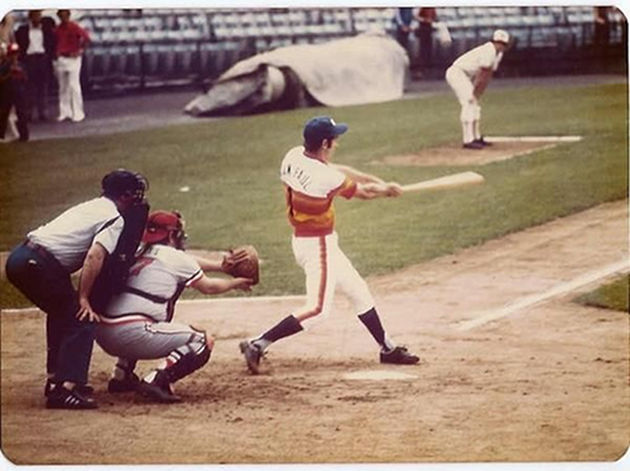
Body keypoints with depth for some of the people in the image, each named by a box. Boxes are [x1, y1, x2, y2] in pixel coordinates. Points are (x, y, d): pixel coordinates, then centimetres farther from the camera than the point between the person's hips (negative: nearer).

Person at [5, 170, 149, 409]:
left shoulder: (91, 207, 25)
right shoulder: (115, 219, -2)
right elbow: (94, 257, -16)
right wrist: (83, 298, -12)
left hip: (18, 257, 9)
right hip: (39, 264, -9)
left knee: (62, 314, 27)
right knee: (82, 321, -4)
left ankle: (56, 379, 31)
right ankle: (65, 389, -15)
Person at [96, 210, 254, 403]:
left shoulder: (139, 254, 23)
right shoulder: (174, 256, 3)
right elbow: (207, 286, 17)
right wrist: (234, 283, 35)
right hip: (131, 334, -8)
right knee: (204, 342, -1)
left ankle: (121, 376, 28)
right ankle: (156, 381, -17)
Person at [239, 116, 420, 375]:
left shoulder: (293, 157, -2)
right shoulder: (325, 178, -25)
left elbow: (336, 170, 9)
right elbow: (363, 193, -8)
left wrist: (380, 182, 7)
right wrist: (386, 190, 14)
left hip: (304, 239, 10)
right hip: (318, 245, -10)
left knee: (358, 291, 18)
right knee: (317, 308, -9)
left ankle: (387, 348, 27)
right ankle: (258, 344, -11)